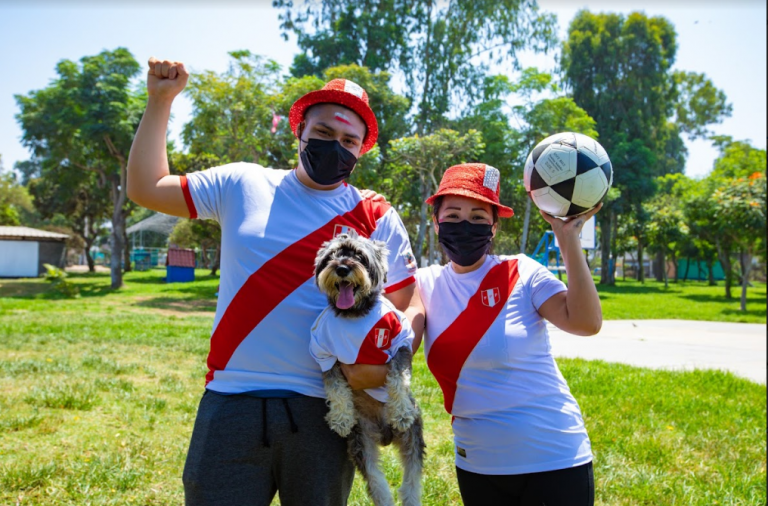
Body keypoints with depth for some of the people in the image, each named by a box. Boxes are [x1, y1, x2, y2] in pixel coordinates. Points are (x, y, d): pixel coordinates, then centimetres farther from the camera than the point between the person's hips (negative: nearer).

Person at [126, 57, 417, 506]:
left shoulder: (378, 219, 2)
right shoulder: (242, 185, 5)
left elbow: (410, 303, 5)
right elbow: (146, 188, 11)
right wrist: (161, 100, 8)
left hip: (323, 413, 0)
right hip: (231, 403, 0)